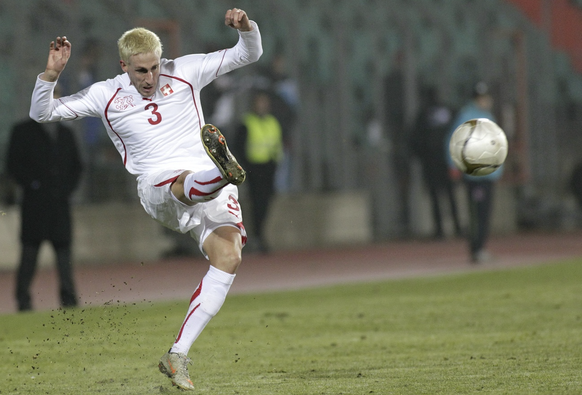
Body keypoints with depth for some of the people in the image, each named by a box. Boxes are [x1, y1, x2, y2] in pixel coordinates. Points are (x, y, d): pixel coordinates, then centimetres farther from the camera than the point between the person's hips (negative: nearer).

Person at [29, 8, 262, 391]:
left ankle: (178, 356, -21)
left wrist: (246, 28, -6)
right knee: (189, 183, -39)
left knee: (229, 256, -23)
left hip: (212, 188, 2)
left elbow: (249, 54, 16)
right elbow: (43, 113, 11)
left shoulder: (184, 72, 12)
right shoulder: (106, 95, 10)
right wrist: (51, 75, -7)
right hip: (158, 188, -2)